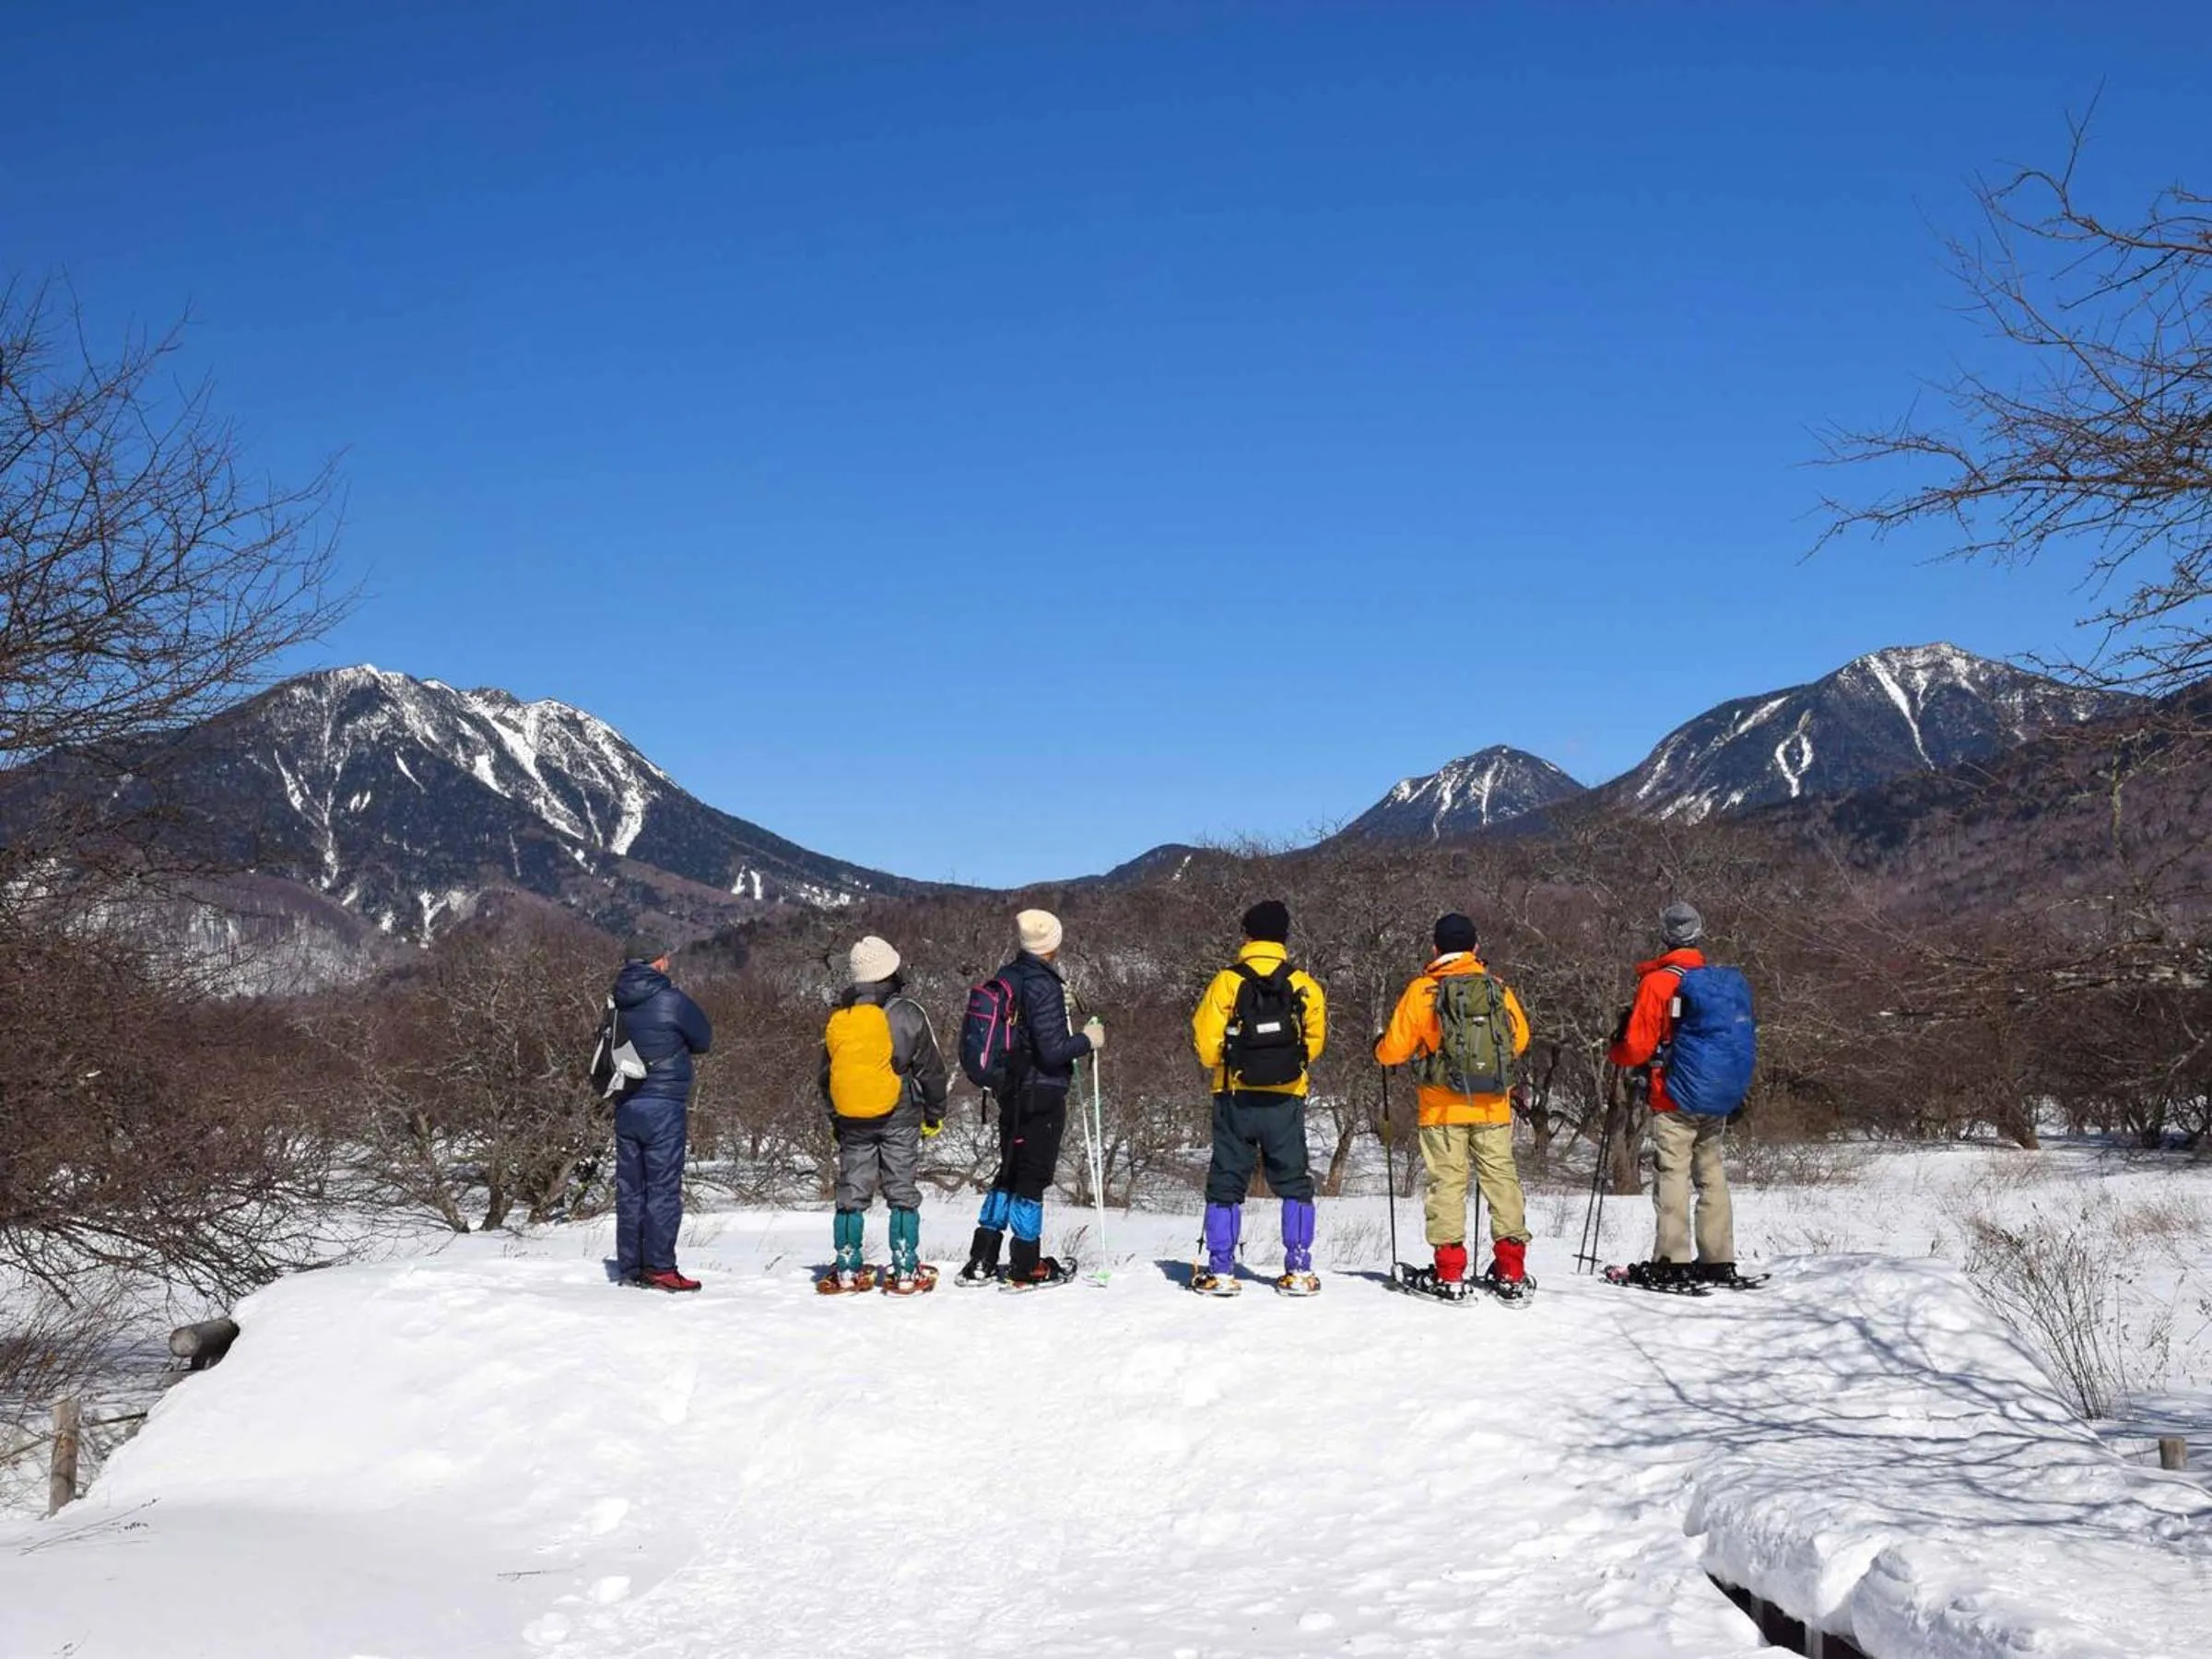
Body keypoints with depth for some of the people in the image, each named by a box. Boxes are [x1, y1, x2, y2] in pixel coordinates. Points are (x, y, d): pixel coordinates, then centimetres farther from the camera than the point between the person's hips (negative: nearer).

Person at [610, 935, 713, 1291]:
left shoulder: (618, 1003, 5)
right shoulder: (672, 1001, -11)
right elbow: (704, 1040, 1)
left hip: (626, 1108, 6)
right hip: (664, 1105, -6)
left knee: (629, 1188, 10)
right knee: (664, 1188, -2)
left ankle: (630, 1267, 14)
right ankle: (659, 1268, -3)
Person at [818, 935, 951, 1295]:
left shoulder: (838, 1018, 6)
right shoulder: (907, 1013, -8)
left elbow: (826, 1075, 14)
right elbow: (931, 1068, -3)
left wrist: (835, 1119, 24)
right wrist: (935, 1114, 9)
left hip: (851, 1120, 3)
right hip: (899, 1116, -3)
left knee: (852, 1192, 10)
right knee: (902, 1192, 2)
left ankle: (847, 1271, 11)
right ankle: (906, 1273, 1)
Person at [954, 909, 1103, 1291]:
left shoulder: (1006, 978, 6)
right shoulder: (1045, 986, -19)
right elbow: (1052, 1051, -22)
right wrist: (1088, 1040, -6)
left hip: (1012, 1091, 8)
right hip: (1043, 1094, -8)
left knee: (1009, 1171, 16)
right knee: (1033, 1177, 0)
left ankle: (981, 1262, 17)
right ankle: (1025, 1268, 7)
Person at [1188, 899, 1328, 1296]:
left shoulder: (1227, 981, -7)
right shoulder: (1303, 985, -2)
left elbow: (1206, 1040, -7)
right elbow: (1316, 1039, 4)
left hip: (1235, 1098, -1)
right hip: (1286, 1099, 1)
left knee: (1226, 1183, 7)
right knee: (1294, 1184, 11)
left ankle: (1220, 1271, 5)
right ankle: (1299, 1270, 7)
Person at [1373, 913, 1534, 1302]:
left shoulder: (1422, 989, -5)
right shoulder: (1498, 987, 3)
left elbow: (1394, 1049, -3)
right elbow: (1520, 1040, 15)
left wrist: (1379, 1049, 20)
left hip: (1443, 1107, -2)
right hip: (1494, 1107, 2)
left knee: (1448, 1180, 2)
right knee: (1500, 1176, 8)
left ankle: (1449, 1274, -1)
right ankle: (1511, 1272, 8)